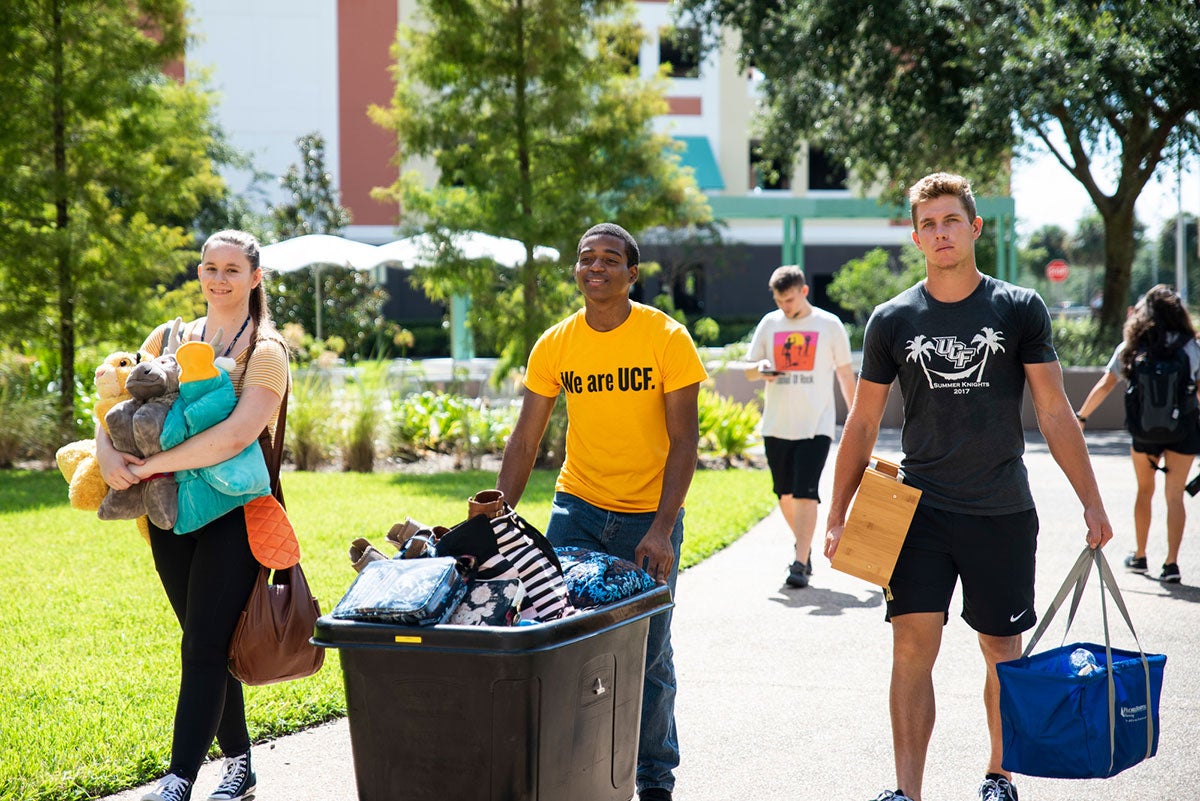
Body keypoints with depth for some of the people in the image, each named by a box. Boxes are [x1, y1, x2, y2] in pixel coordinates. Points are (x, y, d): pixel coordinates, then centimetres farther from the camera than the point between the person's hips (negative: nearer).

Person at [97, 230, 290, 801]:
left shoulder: (266, 351, -8)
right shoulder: (170, 339, 9)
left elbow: (237, 434, -22)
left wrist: (150, 466, -21)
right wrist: (106, 449, -15)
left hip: (234, 512, -5)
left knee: (204, 645, -8)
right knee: (206, 642, 12)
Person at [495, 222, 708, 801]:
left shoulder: (667, 339, -10)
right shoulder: (554, 345, -1)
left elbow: (684, 441, -12)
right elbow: (524, 441, 2)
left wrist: (662, 529, -21)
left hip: (649, 518, -2)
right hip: (577, 506, 3)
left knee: (647, 657, 4)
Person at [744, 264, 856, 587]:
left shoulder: (829, 325, 0)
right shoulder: (769, 324, 7)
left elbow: (845, 373, 7)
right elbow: (749, 371, 13)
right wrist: (761, 369, -11)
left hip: (816, 424, -4)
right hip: (777, 425, 4)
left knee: (805, 493, -13)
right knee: (785, 494, 12)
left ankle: (800, 564, -12)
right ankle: (803, 547, 34)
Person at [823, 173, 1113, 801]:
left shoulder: (1019, 309, 1)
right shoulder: (893, 320, 3)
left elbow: (1055, 414, 2)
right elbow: (862, 425, 8)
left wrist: (1091, 503, -1)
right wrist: (838, 518, 4)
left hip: (1002, 514, 0)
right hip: (919, 511, 0)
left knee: (1003, 653, 9)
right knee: (913, 647, -7)